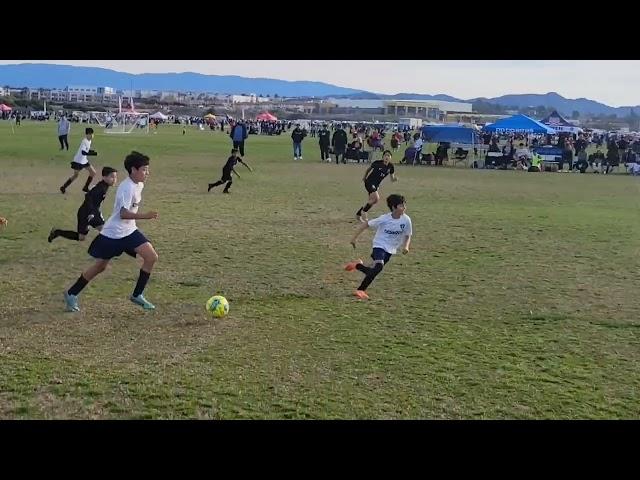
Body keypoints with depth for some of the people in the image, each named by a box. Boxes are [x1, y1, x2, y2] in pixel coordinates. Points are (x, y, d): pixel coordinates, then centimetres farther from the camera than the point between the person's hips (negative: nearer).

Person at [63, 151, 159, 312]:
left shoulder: (139, 185, 4)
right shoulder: (127, 188, -22)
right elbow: (123, 213, -32)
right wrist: (145, 216, -40)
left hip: (129, 231, 8)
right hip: (112, 234, -8)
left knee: (152, 257, -6)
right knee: (100, 266, 5)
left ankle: (137, 295, 5)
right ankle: (71, 294, 23)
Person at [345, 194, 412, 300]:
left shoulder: (406, 220, -12)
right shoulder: (384, 219, -19)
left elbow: (408, 236, 3)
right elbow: (366, 224, -9)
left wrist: (405, 246, -17)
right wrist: (354, 238, -9)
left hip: (390, 250, 5)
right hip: (379, 245, -5)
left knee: (373, 272, 8)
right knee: (379, 266, -29)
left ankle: (357, 265, 41)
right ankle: (360, 290, -17)